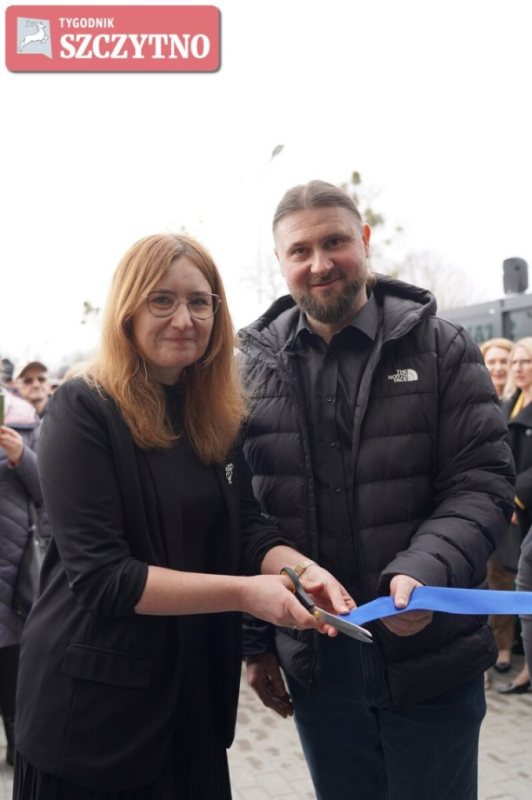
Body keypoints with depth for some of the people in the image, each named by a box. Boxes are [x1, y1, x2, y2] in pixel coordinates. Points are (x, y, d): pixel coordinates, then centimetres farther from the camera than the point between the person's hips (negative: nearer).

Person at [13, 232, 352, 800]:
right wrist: (245, 592, -27)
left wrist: (301, 568, -20)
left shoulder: (219, 417, 4)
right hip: (94, 699, -6)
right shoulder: (83, 411, -16)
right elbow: (99, 575, -21)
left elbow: (248, 528, 1)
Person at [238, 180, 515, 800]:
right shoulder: (254, 366, 1)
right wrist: (255, 642, 5)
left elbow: (482, 484, -8)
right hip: (313, 662, 2)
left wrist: (425, 572, -26)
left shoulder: (441, 349, -5)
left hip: (430, 657, -2)